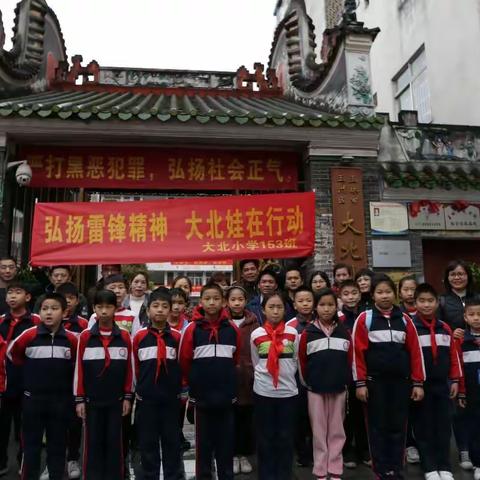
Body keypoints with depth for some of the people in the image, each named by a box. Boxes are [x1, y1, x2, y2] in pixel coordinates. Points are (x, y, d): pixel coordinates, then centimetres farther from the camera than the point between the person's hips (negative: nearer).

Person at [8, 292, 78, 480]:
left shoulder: (72, 339, -6)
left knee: (57, 444, 11)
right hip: (33, 398, -1)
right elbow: (12, 353, 9)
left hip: (61, 400, 1)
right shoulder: (29, 335, -9)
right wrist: (30, 371, 10)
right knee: (31, 444, 9)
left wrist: (62, 374, 7)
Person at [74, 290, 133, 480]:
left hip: (116, 400, 0)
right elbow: (79, 369, 0)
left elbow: (129, 369, 3)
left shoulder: (125, 337, -1)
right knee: (92, 443, 8)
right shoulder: (85, 336, -3)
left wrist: (128, 397, 2)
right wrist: (79, 399, -1)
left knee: (114, 442, 8)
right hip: (92, 400, 0)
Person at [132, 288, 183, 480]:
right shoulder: (139, 336, -2)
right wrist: (138, 388, 10)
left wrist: (180, 388, 8)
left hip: (171, 397, 0)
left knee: (172, 441, 9)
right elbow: (134, 365, 8)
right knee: (147, 442, 9)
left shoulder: (177, 336, -1)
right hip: (146, 398, 0)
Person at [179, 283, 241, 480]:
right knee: (204, 440, 10)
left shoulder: (232, 328, 0)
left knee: (226, 440, 10)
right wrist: (193, 382, 8)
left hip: (226, 394, 2)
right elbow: (184, 361, -1)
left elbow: (237, 359, 11)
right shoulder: (192, 329, -6)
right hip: (202, 394, -1)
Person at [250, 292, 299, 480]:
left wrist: (286, 376, 10)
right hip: (263, 392, 0)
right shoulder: (256, 334, -3)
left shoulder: (292, 333, -1)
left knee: (286, 438, 9)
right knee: (265, 438, 8)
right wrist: (265, 377, 8)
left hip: (288, 392, 1)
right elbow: (256, 363, 8)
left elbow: (295, 360, 10)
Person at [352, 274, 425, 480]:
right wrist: (360, 383, -8)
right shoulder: (364, 319, -3)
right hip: (375, 380, -3)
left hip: (401, 380, 3)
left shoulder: (405, 319, 6)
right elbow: (358, 352, -5)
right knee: (378, 426, 6)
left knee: (398, 426, 10)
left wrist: (418, 383, 3)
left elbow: (415, 351, 6)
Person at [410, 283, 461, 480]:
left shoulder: (445, 328, 6)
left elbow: (453, 355, 11)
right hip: (420, 385, -4)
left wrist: (455, 380, 8)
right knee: (423, 427, 6)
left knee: (443, 426, 10)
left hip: (442, 385, 4)